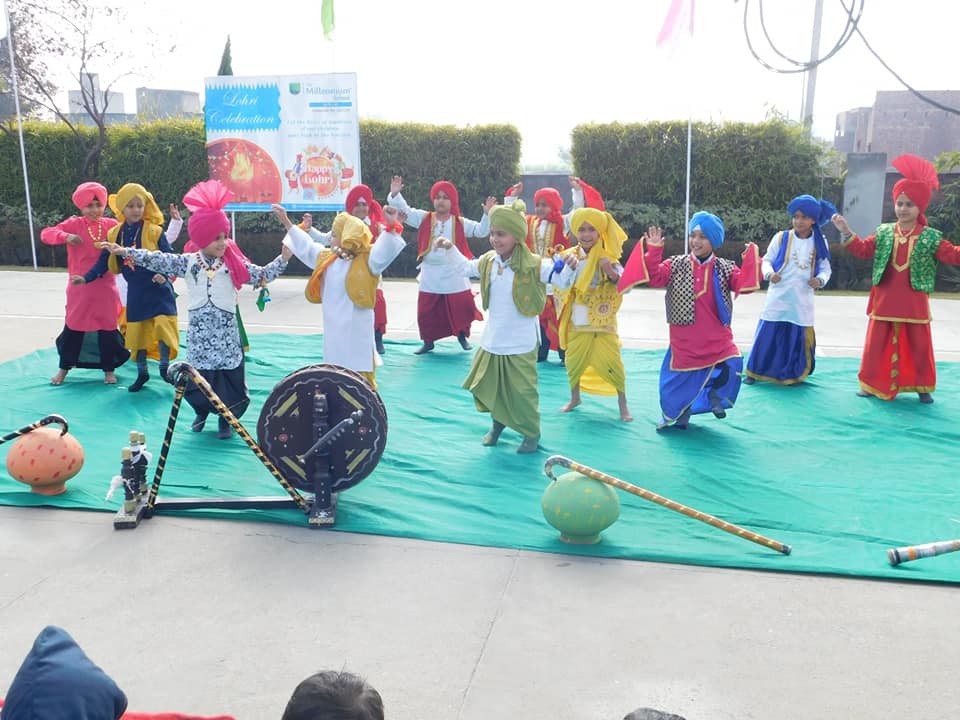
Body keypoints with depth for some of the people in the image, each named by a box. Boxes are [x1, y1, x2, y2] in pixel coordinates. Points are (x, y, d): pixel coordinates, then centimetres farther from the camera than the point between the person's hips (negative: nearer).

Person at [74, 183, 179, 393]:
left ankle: (164, 367, 8)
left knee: (164, 327, -14)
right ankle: (142, 373, 24)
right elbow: (104, 262, 8)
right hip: (135, 292, 4)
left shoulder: (154, 231, -10)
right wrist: (86, 277, -3)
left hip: (158, 290, -4)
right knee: (136, 333, 9)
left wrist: (164, 274, -27)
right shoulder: (114, 235, 2)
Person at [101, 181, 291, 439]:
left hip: (226, 331, -1)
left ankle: (226, 419, 19)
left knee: (229, 376, 1)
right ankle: (201, 412, 33)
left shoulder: (234, 263, -1)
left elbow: (261, 275, 1)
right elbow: (157, 260, 1)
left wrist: (283, 259, -10)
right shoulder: (188, 262, 0)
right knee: (197, 375, 8)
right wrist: (125, 251, -2)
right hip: (199, 331, 1)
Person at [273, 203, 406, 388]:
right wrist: (286, 222, 26)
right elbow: (305, 246, 22)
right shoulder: (327, 258, 10)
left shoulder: (366, 261, -12)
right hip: (333, 328, 7)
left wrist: (390, 226, -45)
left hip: (355, 331, -7)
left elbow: (383, 253, -30)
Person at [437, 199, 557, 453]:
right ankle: (498, 423, 42)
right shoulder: (487, 262, 2)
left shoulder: (534, 265, -17)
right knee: (486, 388, 16)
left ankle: (532, 433, 25)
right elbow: (466, 268, 22)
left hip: (520, 345, -6)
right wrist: (450, 249, 13)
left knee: (522, 393, 2)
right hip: (491, 341, 6)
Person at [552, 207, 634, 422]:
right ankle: (575, 398, 34)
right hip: (578, 321, 2)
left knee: (612, 361, -6)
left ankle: (622, 404, 10)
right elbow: (561, 284, -9)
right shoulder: (569, 256, -1)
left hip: (603, 321, -2)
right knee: (574, 360, 11)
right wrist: (569, 267, -23)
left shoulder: (608, 257, -6)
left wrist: (612, 273, -28)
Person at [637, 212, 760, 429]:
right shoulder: (676, 265, 0)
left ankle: (715, 395, 11)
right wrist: (653, 251, -20)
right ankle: (679, 412, 37)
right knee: (679, 378, 9)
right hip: (684, 340, 0)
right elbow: (654, 277, -12)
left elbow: (744, 284, -11)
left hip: (717, 339, 0)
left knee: (732, 365, -20)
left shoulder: (725, 268, 2)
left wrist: (750, 258, -18)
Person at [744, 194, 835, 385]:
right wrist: (770, 273, -18)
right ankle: (755, 371, 12)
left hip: (802, 301, 2)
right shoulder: (781, 238, -2)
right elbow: (767, 260, 3)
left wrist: (820, 280, -15)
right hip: (778, 298, -1)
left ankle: (791, 374, 24)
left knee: (798, 338, 6)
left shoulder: (819, 243, 3)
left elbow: (825, 268, 7)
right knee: (768, 335, -1)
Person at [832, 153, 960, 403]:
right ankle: (874, 384, 17)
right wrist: (847, 232, -5)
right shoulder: (884, 232, 5)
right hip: (885, 302, 1)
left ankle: (922, 387, 20)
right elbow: (864, 250, 5)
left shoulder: (930, 237, -1)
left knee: (919, 346, 6)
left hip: (914, 305, -1)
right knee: (877, 343, 5)